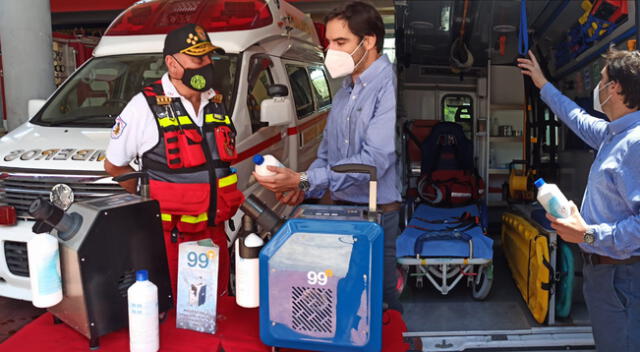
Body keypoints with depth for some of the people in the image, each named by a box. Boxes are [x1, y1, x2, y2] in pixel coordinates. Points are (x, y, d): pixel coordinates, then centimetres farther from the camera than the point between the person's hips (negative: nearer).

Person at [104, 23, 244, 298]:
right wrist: (152, 202, -2)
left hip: (215, 232, 6)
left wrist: (227, 204, 12)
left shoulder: (216, 103, 8)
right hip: (170, 237, -5)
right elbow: (113, 165, 0)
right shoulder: (145, 106, -10)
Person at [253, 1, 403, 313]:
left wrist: (303, 180, -21)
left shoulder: (389, 87, -15)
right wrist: (302, 189, -2)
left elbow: (374, 160, -23)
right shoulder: (344, 93, 14)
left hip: (382, 217, -8)